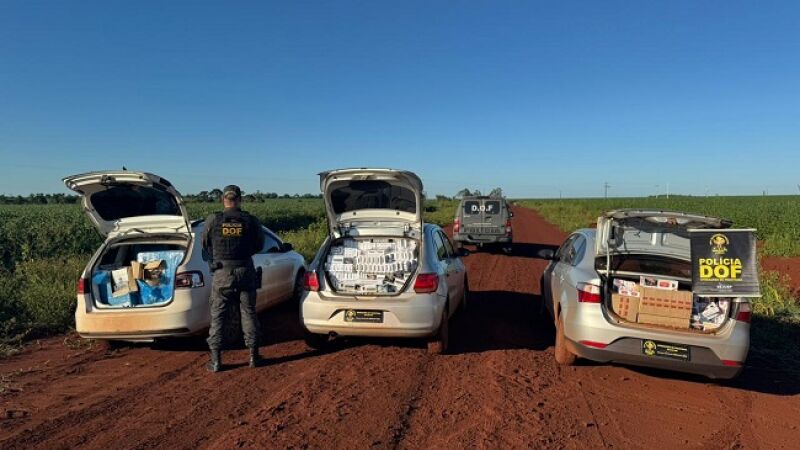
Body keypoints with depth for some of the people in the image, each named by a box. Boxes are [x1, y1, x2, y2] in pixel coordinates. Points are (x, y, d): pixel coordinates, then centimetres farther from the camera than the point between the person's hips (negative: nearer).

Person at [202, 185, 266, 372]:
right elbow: (259, 245, 7)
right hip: (245, 271, 1)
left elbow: (206, 246, 6)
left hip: (222, 273, -1)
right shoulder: (251, 221, -5)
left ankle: (216, 360, 9)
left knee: (218, 317, 8)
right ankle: (253, 355, 18)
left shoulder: (213, 220, -6)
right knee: (249, 313, 12)